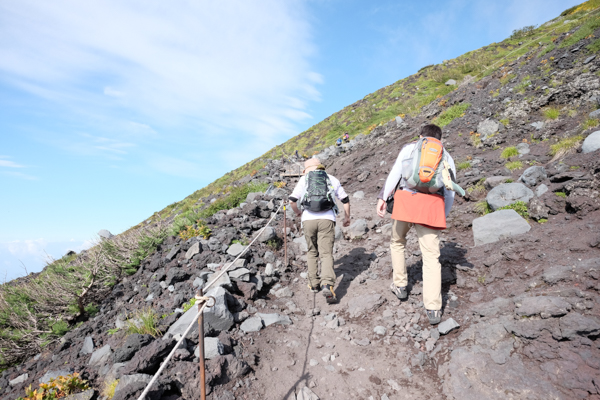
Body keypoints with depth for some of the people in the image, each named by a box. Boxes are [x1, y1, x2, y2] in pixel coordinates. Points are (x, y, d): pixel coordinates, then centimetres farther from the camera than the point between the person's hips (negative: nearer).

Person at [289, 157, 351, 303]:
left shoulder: (304, 179, 13)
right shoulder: (332, 179, 16)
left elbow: (292, 200, 5)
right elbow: (345, 199, 17)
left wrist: (298, 212, 23)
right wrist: (347, 217, 30)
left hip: (308, 219, 1)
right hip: (327, 219, 0)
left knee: (312, 252, 18)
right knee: (326, 253, -2)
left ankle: (313, 283, 23)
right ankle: (327, 285, -20)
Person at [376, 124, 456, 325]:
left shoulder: (410, 147, 18)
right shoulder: (447, 157, 25)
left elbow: (395, 172, 2)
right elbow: (450, 193, 20)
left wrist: (383, 197, -2)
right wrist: (443, 216, 28)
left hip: (407, 198, -1)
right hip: (433, 203, 2)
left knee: (397, 242, 22)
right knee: (431, 255, 2)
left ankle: (400, 286, 27)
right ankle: (433, 308, -2)